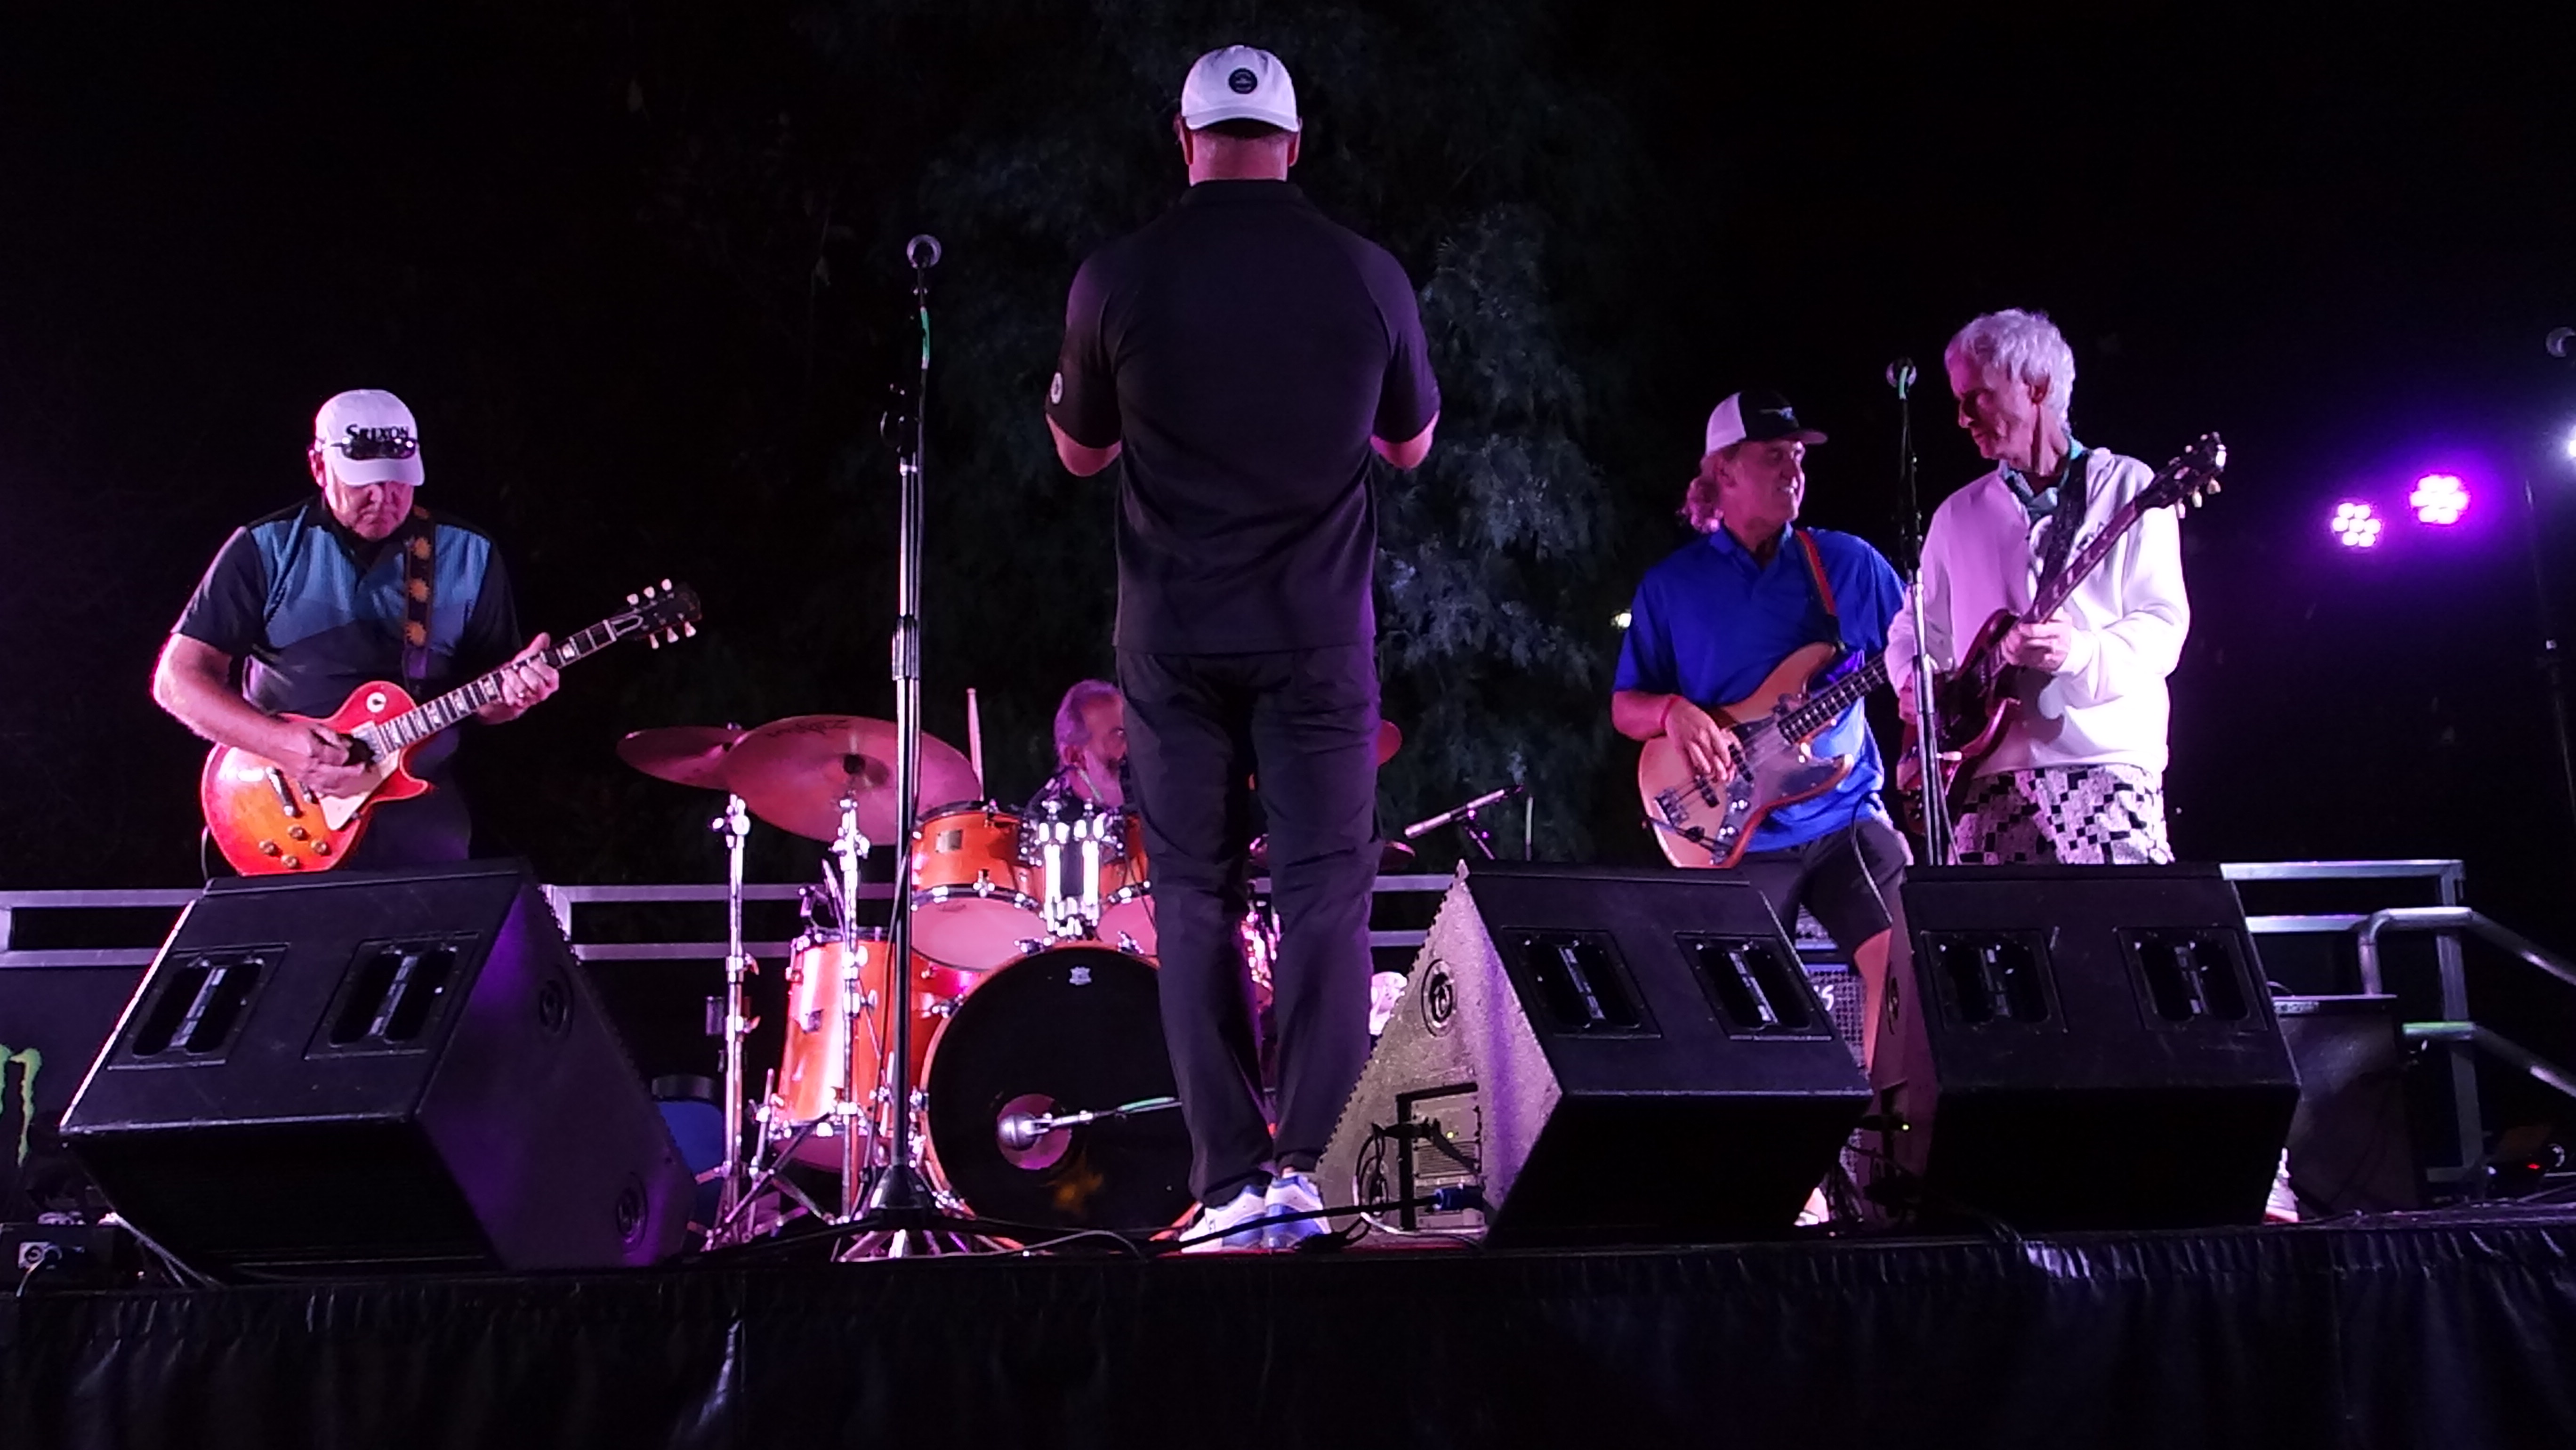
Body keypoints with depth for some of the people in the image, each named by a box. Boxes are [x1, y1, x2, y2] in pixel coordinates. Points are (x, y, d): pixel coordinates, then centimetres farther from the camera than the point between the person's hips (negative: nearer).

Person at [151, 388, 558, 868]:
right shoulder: (265, 549, 0)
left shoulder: (467, 555, 5)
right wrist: (277, 741, -16)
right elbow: (177, 678, -1)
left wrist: (510, 689, -14)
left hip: (417, 809, 1)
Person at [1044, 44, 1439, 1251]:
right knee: (1326, 886, 5)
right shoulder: (1365, 276, -2)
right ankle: (1317, 1160, -1)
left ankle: (1232, 1179, 4)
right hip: (1317, 631, 0)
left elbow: (1082, 453, 8)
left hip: (1173, 635, 0)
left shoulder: (1117, 278, -4)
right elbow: (1410, 446, 11)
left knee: (1193, 894, 6)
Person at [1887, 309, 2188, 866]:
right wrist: (1914, 683, 1)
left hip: (2109, 768, -3)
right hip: (1989, 780, 3)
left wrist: (2080, 651, -21)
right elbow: (1916, 627, 22)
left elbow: (2164, 625, -3)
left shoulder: (2127, 487, 4)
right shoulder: (1957, 515, 16)